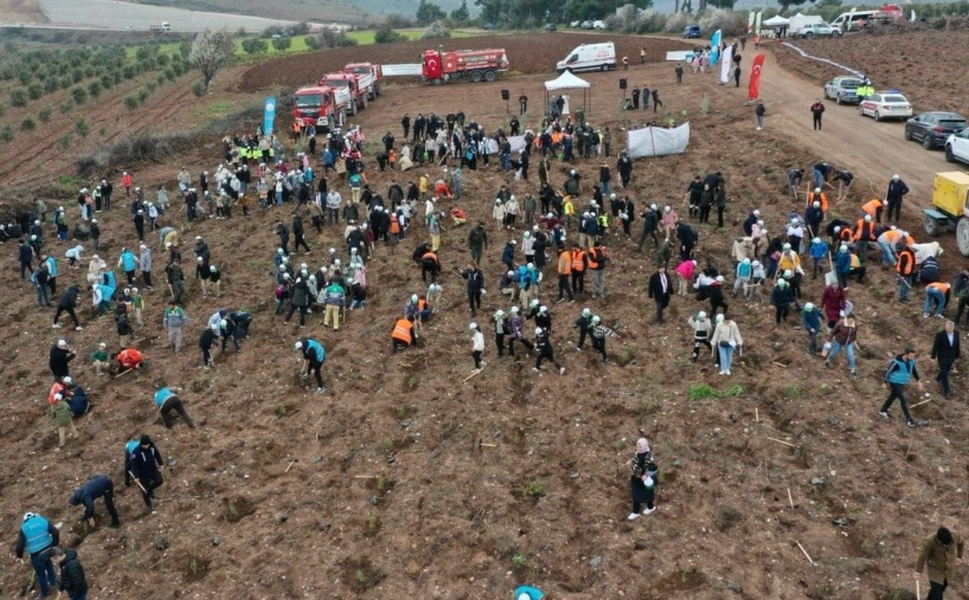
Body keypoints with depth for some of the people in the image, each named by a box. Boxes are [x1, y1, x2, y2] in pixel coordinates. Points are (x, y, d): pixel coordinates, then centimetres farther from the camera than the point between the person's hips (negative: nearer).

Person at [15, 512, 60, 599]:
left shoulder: (24, 528, -10)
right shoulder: (43, 521, -3)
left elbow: (20, 545, -13)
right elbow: (56, 532, -8)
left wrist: (19, 554, 8)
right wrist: (54, 543, 9)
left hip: (36, 555, -3)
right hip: (48, 549, 3)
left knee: (41, 573, 17)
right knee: (47, 563, 34)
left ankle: (45, 592, 35)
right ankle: (52, 581, 44)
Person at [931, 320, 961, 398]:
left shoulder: (956, 334, -12)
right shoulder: (940, 334, -26)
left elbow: (957, 345, 1)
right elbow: (935, 346, -15)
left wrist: (957, 356, 10)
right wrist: (933, 356, -7)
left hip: (951, 357, 5)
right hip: (942, 358, -5)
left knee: (946, 371, 24)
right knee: (944, 374, 2)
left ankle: (938, 378, 53)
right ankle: (946, 390, 15)